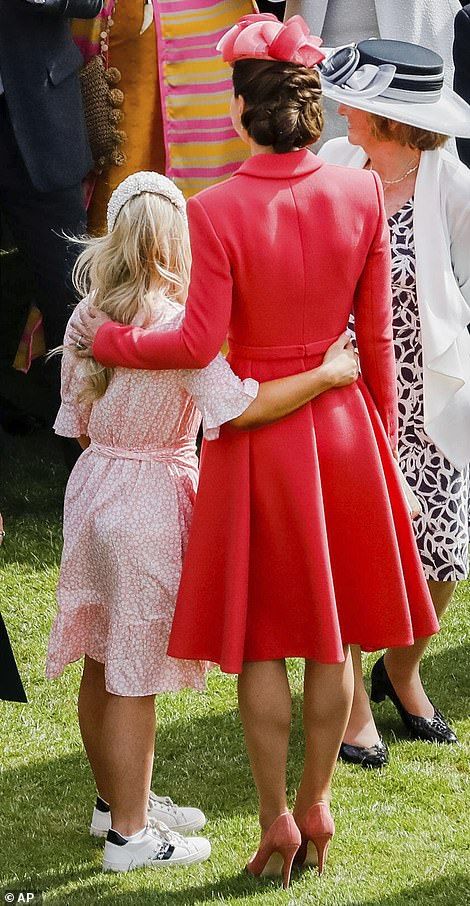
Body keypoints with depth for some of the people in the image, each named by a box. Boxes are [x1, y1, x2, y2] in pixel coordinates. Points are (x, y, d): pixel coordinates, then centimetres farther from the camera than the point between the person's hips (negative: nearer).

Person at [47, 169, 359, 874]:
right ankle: (130, 834, 8)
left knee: (102, 663, 18)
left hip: (94, 482, 7)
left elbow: (77, 423, 9)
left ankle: (114, 799, 33)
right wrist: (328, 375, -23)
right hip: (150, 503, -7)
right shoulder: (176, 327, -21)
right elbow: (236, 406, -30)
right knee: (135, 674, 1)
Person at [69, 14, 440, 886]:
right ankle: (316, 803, 23)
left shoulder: (217, 210, -18)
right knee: (332, 635, 14)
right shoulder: (363, 195, -7)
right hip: (343, 424, 3)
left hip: (257, 431, -3)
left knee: (261, 640, 9)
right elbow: (376, 333, 0)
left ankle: (276, 819, 12)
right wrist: (381, 434, 12)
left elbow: (199, 342, -17)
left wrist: (108, 340, -3)